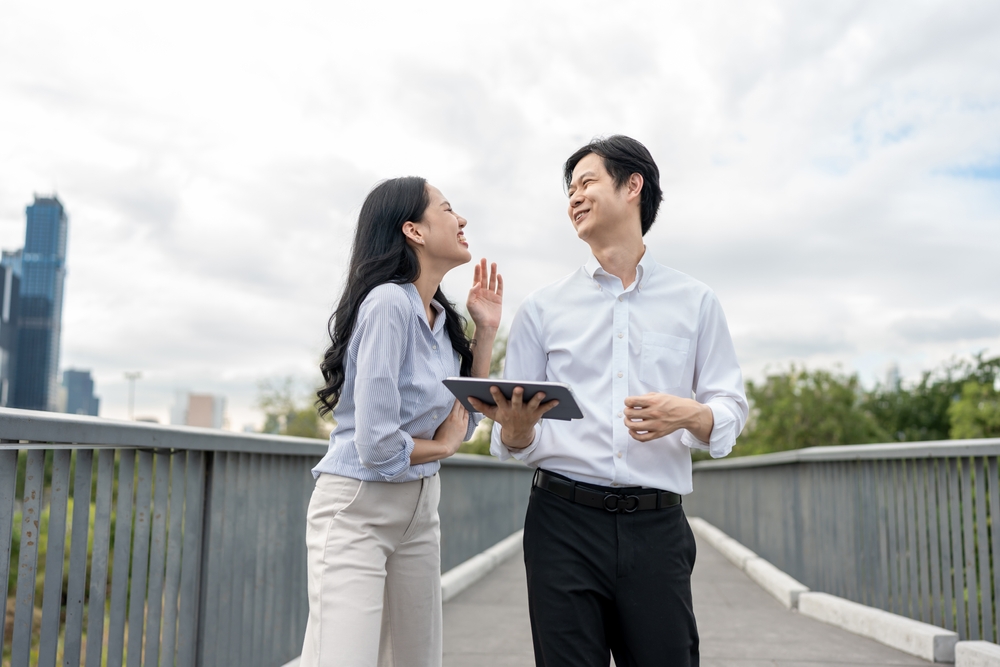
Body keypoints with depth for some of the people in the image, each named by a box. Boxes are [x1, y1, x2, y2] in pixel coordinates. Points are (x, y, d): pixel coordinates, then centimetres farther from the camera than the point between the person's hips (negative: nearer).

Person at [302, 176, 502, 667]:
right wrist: (442, 446, -5)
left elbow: (461, 424, 7)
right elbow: (376, 445, -25)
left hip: (420, 510, 8)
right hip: (357, 510, -8)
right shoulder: (389, 302, -20)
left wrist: (485, 332, 3)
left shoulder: (441, 317, 5)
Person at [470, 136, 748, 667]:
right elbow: (512, 442, 9)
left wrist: (689, 415, -14)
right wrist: (516, 430, -15)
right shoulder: (543, 307, 10)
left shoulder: (695, 303, 10)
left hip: (656, 524, 0)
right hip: (564, 521, 1)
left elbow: (730, 409, 8)